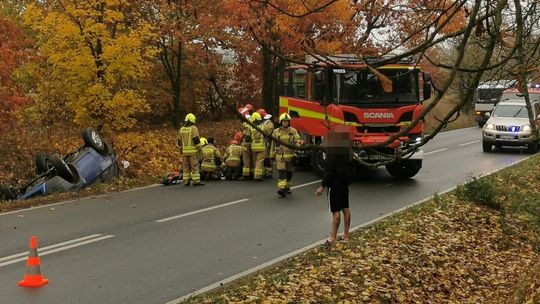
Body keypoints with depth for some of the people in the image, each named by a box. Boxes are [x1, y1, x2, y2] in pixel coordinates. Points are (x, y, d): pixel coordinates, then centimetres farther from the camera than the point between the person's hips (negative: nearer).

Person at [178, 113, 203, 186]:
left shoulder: (181, 129, 9)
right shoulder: (194, 128, -8)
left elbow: (179, 141, 14)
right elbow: (196, 139, -16)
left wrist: (181, 149, 23)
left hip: (184, 151, 5)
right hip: (193, 150, -5)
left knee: (186, 166, 9)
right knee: (194, 166, -3)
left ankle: (186, 181, 8)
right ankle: (196, 181, -6)